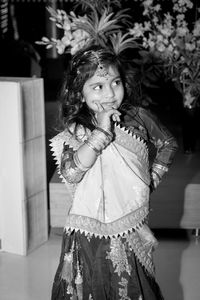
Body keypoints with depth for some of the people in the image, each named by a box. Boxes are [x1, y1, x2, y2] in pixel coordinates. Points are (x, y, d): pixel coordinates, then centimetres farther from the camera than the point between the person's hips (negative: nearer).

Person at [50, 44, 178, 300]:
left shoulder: (139, 118, -4)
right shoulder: (75, 131, -10)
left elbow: (168, 143, 14)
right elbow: (70, 173, -28)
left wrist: (154, 177, 2)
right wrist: (101, 132, -28)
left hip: (132, 231, 2)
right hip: (90, 232, -2)